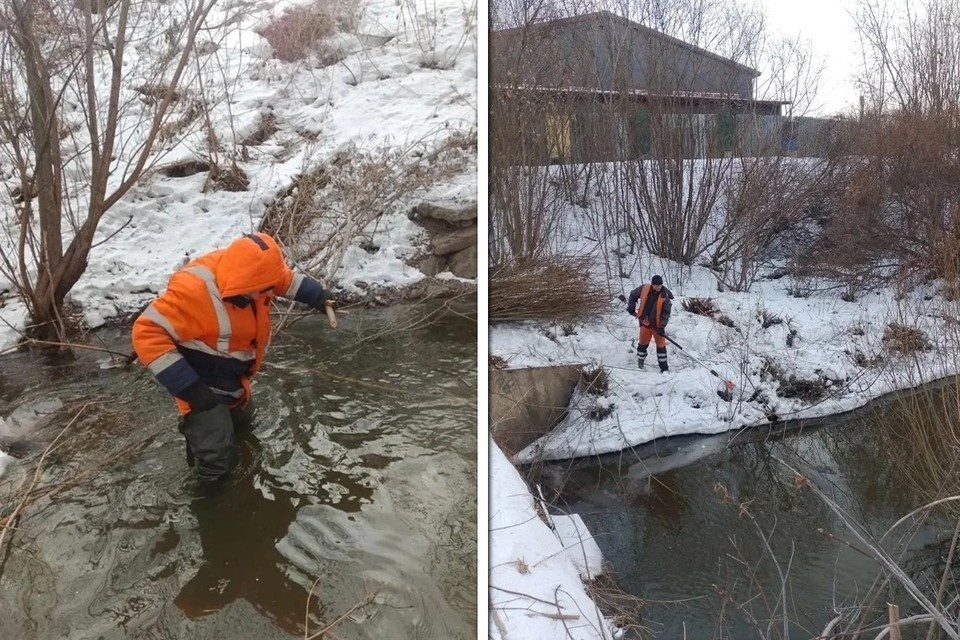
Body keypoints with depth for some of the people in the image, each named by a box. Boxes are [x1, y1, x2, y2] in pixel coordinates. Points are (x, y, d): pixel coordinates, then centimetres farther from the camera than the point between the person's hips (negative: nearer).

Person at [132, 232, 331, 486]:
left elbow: (286, 279, 6)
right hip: (204, 387, -8)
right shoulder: (193, 292, -38)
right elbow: (148, 334, -37)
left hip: (233, 378, 8)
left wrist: (318, 296, -6)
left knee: (240, 424, 31)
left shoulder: (243, 271, -15)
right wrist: (188, 386, -39)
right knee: (218, 459, -11)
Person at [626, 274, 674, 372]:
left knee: (661, 345, 4)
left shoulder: (665, 295, -16)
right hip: (645, 322, 2)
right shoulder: (644, 289, -11)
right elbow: (633, 295, 9)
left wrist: (662, 326, -18)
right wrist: (631, 308, 4)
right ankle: (640, 361, 34)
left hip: (657, 324, -2)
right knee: (643, 343, 14)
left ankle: (664, 367, 13)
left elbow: (666, 312, -13)